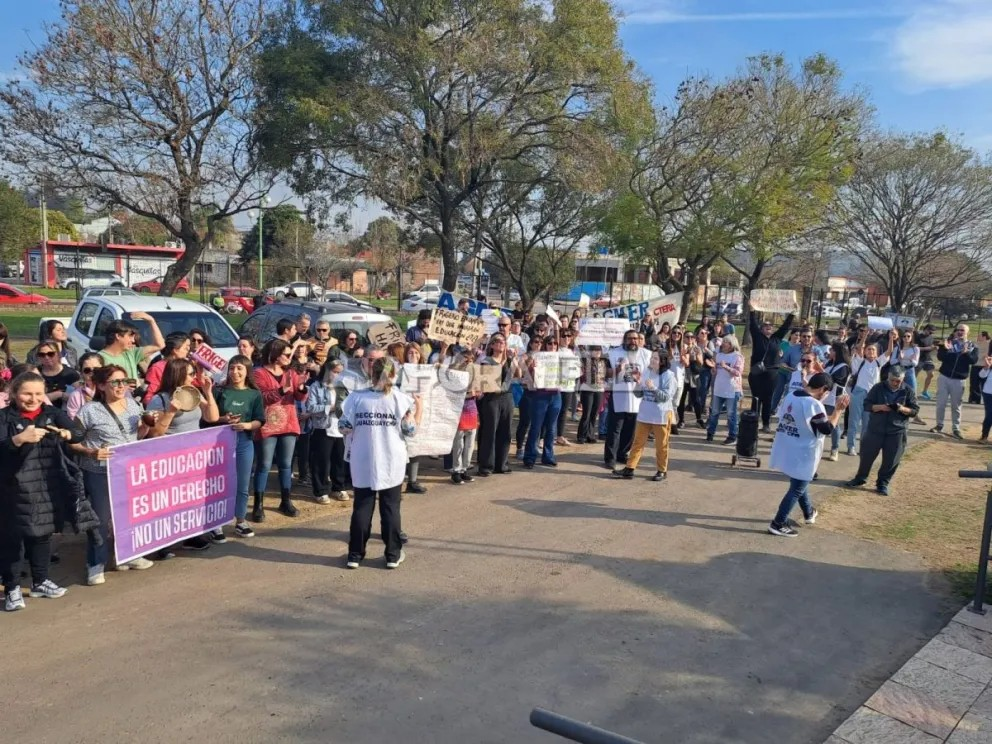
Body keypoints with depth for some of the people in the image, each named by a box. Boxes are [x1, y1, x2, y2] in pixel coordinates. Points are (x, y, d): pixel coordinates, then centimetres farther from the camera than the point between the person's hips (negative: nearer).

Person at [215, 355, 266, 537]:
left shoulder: (254, 394, 3)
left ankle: (240, 521, 20)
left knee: (243, 484, 8)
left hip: (245, 442, 1)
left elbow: (259, 421, 0)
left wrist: (247, 425, -19)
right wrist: (223, 419, -17)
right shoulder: (221, 391, 1)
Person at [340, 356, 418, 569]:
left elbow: (345, 428, -5)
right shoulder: (401, 399, -7)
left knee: (362, 508, 10)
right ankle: (393, 554, 14)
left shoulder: (356, 397, -5)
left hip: (363, 463, 1)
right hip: (392, 463, -1)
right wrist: (418, 408, 10)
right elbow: (409, 431, -3)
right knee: (391, 508, 9)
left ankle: (355, 554, 14)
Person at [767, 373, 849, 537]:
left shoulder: (790, 396, 4)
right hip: (801, 455, -9)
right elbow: (828, 429, -15)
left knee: (799, 484, 27)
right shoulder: (814, 405, -22)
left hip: (785, 451, 9)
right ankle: (778, 524, 7)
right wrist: (839, 410, -6)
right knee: (797, 489, 5)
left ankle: (809, 512, 47)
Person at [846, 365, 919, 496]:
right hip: (875, 429, 0)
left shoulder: (909, 391, -3)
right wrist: (880, 407, -22)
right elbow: (866, 404, -3)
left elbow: (915, 410, -1)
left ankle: (883, 483, 21)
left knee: (891, 460, 4)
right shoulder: (878, 388, -4)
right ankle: (860, 478, 28)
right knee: (867, 455, 9)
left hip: (897, 431, 0)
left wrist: (902, 409, -21)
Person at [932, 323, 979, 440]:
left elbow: (974, 360, -10)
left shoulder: (972, 347, 4)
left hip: (959, 380, 0)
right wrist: (945, 348, -24)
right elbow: (940, 357, -6)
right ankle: (939, 425, 17)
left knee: (956, 406, 5)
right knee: (941, 403, 5)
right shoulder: (949, 342, 2)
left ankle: (956, 429, 10)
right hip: (944, 377, 0)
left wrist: (966, 353, -27)